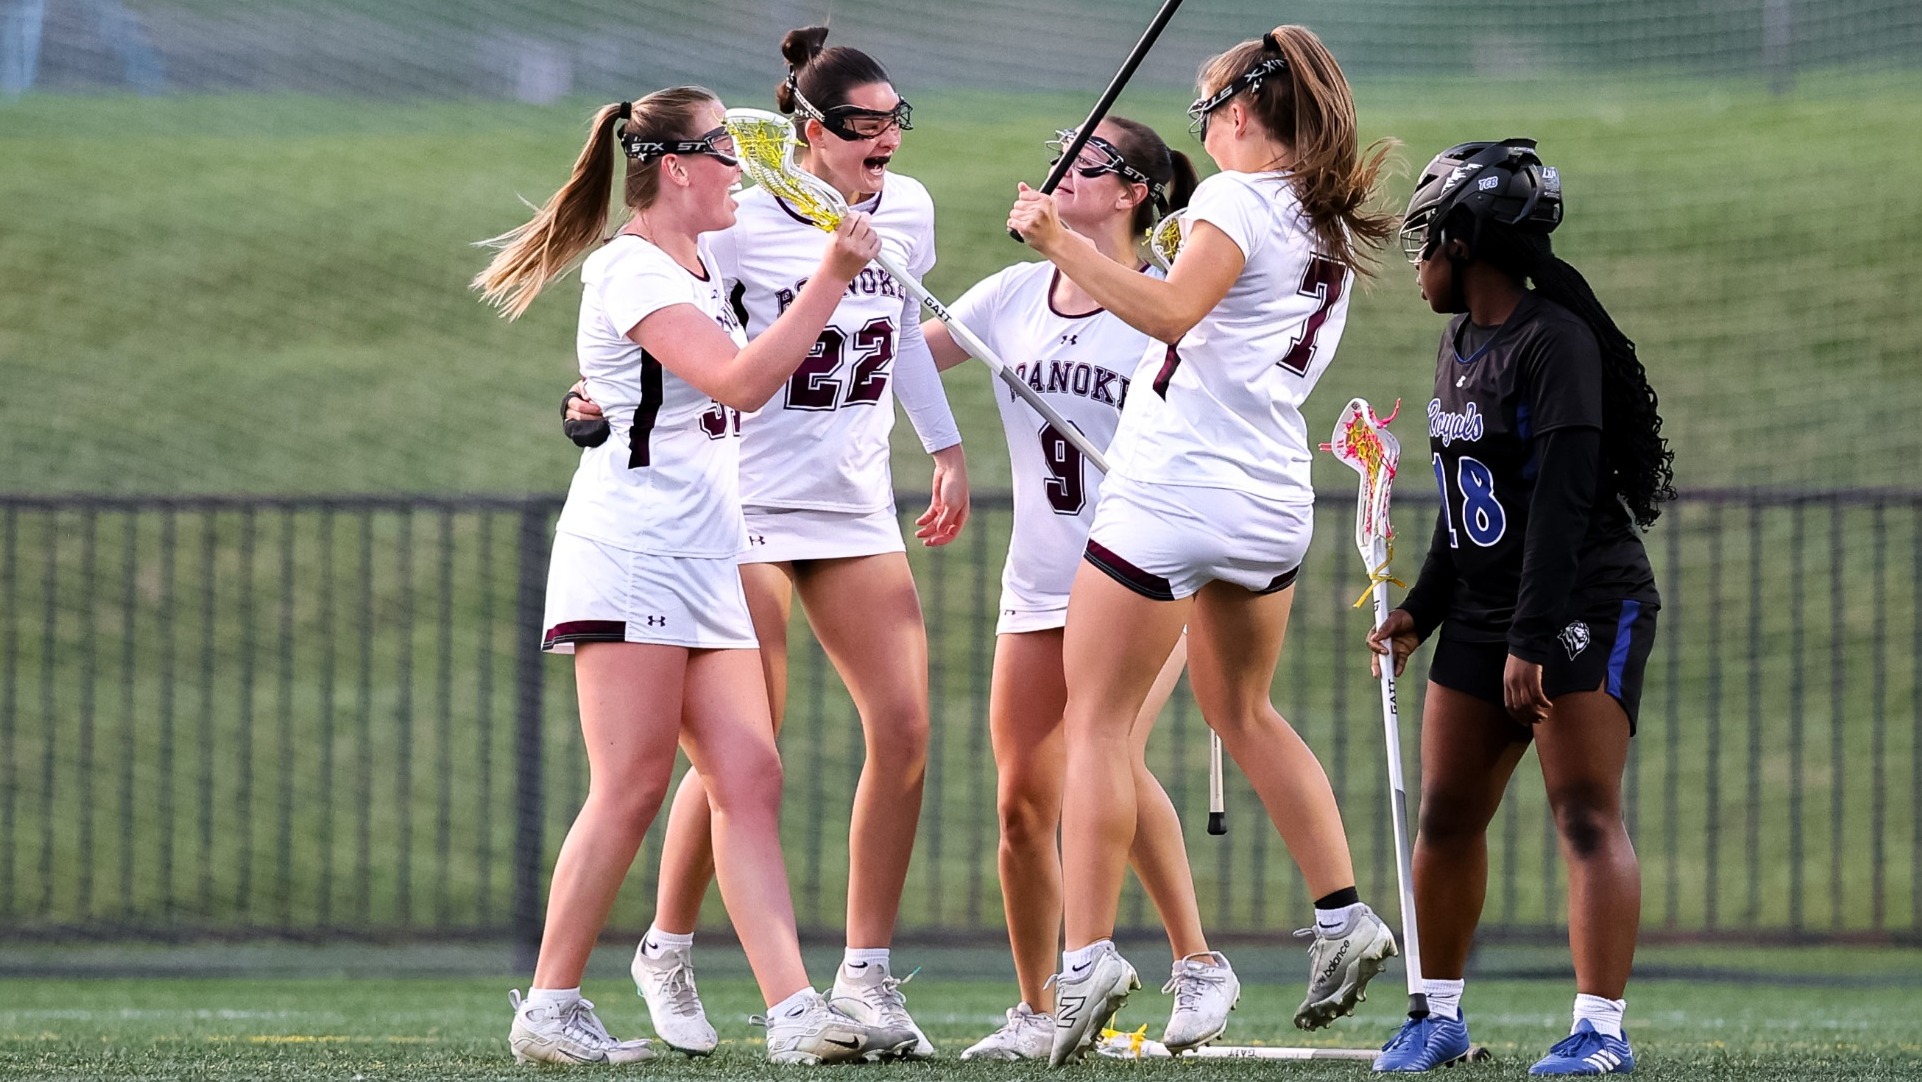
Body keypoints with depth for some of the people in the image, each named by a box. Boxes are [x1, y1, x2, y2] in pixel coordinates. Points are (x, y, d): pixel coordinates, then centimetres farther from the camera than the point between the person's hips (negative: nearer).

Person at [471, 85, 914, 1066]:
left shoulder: (697, 269, 21)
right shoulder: (629, 269, -9)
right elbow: (742, 380, -19)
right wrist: (832, 277, -17)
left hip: (705, 562, 9)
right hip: (630, 553, -9)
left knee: (749, 782, -3)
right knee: (632, 790, -12)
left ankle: (793, 1013, -11)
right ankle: (549, 1011, -5)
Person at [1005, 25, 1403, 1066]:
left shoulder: (1236, 200, -9)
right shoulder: (1332, 229, 15)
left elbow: (1171, 313, -24)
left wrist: (1062, 245, -26)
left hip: (1170, 488, -8)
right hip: (1271, 501, 8)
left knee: (1097, 720, -4)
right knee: (1243, 712, 26)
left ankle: (1088, 954, -14)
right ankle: (1343, 917, 20)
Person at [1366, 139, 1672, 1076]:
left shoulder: (1556, 341, -16)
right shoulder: (1460, 346, 13)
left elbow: (1561, 501, -22)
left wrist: (1529, 640, -25)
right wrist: (1420, 611, 19)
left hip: (1585, 607, -9)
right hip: (1484, 614, 9)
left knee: (1587, 818, -12)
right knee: (1447, 815, 8)